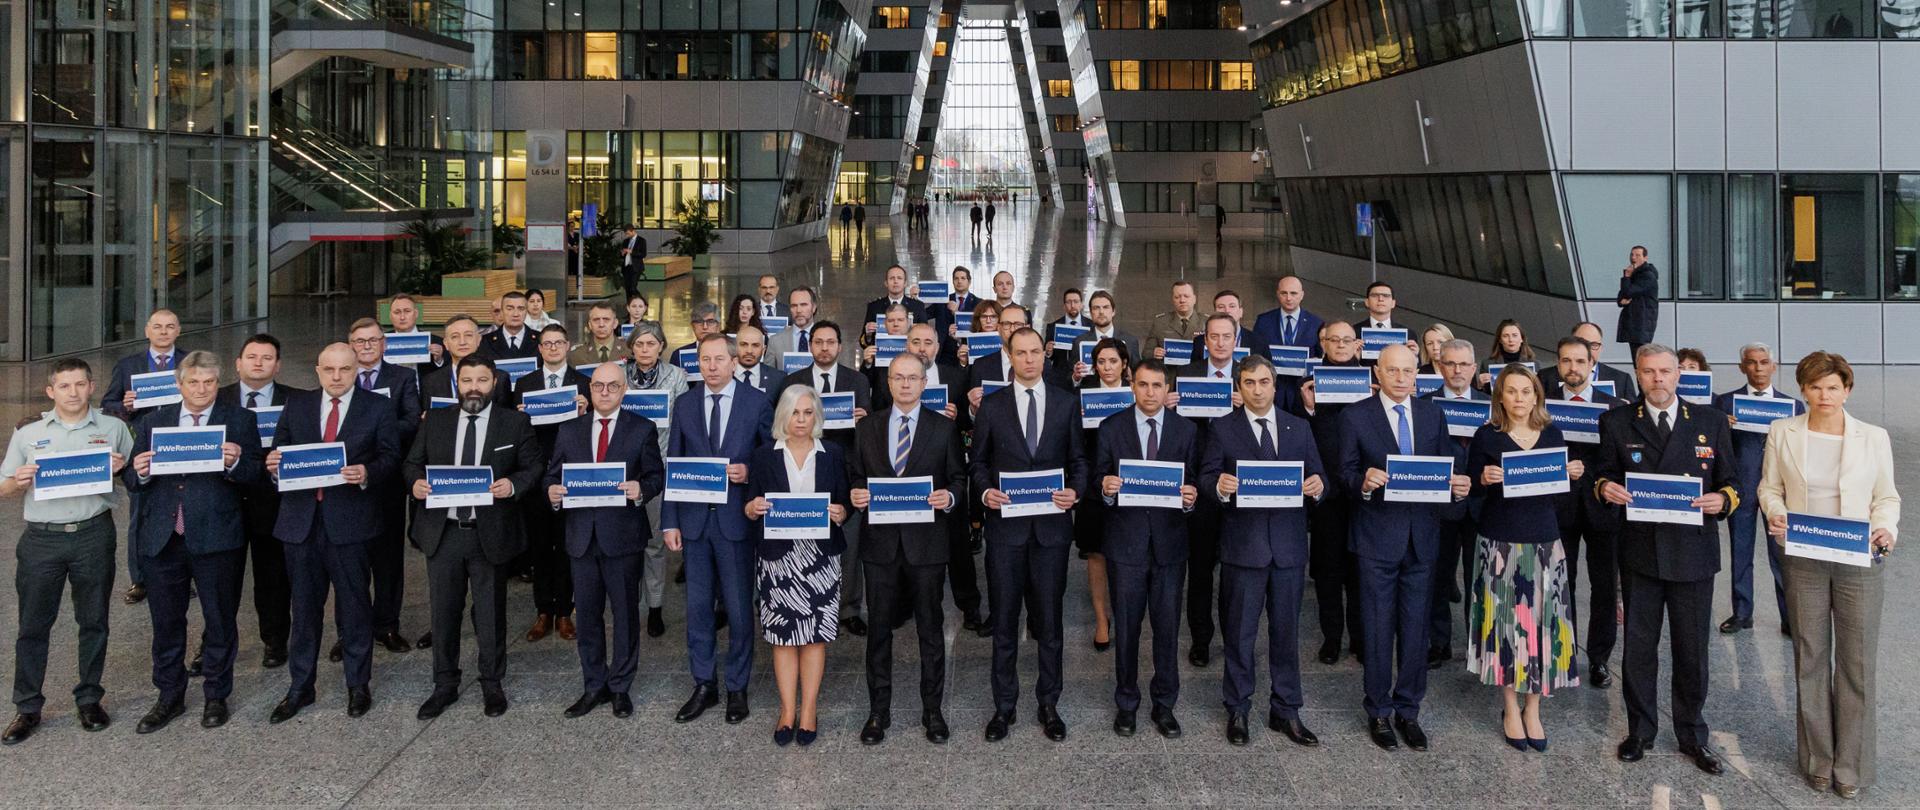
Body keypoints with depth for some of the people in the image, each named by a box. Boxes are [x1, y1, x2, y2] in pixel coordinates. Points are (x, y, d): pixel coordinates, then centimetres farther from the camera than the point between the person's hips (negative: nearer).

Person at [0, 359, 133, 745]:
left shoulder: (113, 428, 6)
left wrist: (122, 468, -11)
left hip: (94, 535, 0)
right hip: (42, 539, 0)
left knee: (93, 622, 8)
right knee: (33, 625, 3)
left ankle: (89, 699, 21)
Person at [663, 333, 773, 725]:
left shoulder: (756, 402, -2)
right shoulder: (684, 404, 6)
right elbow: (673, 466, 6)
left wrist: (750, 471, -15)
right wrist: (670, 521, 2)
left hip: (737, 519, -3)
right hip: (695, 520, 3)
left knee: (739, 608, 4)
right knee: (698, 608, 9)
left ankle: (737, 689, 18)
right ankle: (702, 687, 21)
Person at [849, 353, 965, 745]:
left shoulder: (944, 428, 3)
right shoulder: (868, 427, 7)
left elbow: (958, 477, 4)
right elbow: (858, 476, 11)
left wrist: (949, 497, -17)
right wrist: (855, 494, -10)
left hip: (926, 540, -1)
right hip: (880, 540, 1)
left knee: (930, 627, 7)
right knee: (879, 627, 7)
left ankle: (932, 710, 19)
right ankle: (878, 711, 18)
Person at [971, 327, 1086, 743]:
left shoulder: (1066, 403, 6)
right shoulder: (991, 405, 4)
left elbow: (1078, 458, 8)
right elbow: (978, 462, 8)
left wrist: (1075, 491, -10)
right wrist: (985, 491, -11)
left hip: (1051, 525, 0)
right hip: (1005, 525, 0)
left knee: (1049, 619, 7)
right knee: (1004, 619, 6)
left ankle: (1049, 704, 19)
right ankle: (1004, 705, 17)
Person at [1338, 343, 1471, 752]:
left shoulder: (1433, 415, 8)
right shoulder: (1356, 416, -3)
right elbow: (1346, 473, -3)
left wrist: (1457, 487, -12)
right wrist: (1364, 482, -25)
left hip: (1421, 537, 3)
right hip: (1378, 537, -3)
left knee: (1415, 629, 9)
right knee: (1379, 629, 4)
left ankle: (1408, 711, 22)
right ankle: (1379, 713, 18)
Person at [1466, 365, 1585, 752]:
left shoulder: (1552, 436, 7)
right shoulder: (1487, 437, -2)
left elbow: (1564, 493, 13)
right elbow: (1472, 491, 0)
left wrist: (1575, 476, -8)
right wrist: (1484, 480, -21)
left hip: (1544, 542, 3)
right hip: (1500, 542, -2)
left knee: (1541, 619, 2)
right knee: (1506, 619, 1)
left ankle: (1533, 709, 15)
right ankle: (1511, 710, 14)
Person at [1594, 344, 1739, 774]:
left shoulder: (1711, 421, 5)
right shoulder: (1618, 422, 4)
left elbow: (1730, 482, 7)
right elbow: (1605, 474, 8)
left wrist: (1723, 499, -15)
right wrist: (1605, 486, -14)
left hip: (1693, 550, 0)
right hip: (1640, 550, 0)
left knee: (1692, 649, 7)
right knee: (1638, 646, 9)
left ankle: (1692, 735, 22)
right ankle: (1640, 730, 23)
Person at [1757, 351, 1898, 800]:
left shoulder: (1874, 437, 0)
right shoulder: (1782, 433, 1)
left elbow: (1886, 497, 5)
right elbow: (1770, 487, 8)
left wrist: (1886, 529, -14)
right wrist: (1775, 515, -12)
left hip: (1859, 562, -1)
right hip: (1803, 560, 1)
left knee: (1858, 662, 3)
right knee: (1810, 659, 9)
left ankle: (1852, 766, 16)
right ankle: (1818, 760, 22)